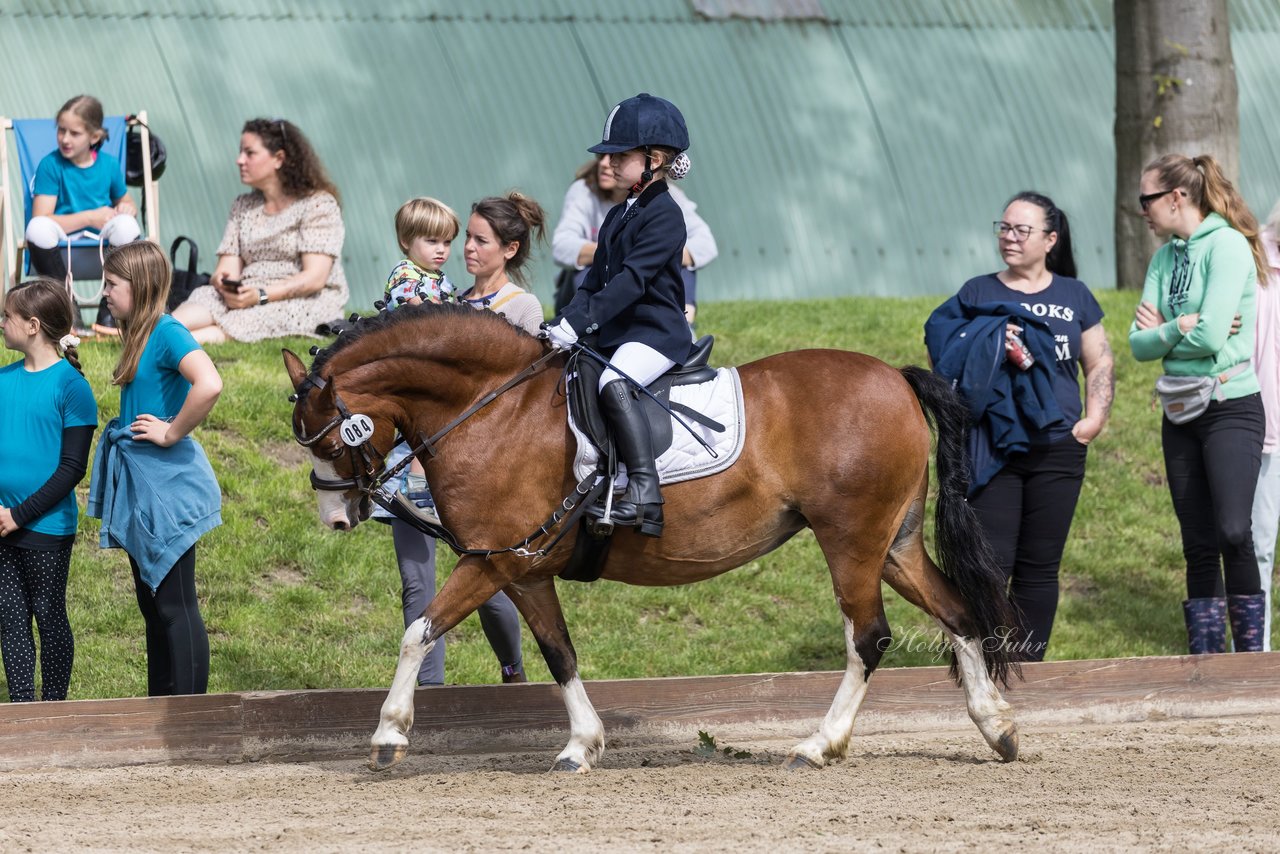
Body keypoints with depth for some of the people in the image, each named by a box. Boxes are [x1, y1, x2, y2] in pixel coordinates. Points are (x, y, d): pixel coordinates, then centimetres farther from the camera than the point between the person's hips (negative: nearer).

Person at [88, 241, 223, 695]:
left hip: (166, 483, -10)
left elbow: (209, 385, -33)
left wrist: (172, 433, -22)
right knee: (152, 604, 15)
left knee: (175, 606, -5)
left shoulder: (167, 332, -16)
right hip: (138, 486, 10)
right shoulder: (139, 335, 11)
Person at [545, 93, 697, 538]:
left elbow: (632, 280, -20)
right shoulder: (619, 216, 18)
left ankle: (644, 492, -41)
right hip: (617, 334, 10)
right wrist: (564, 322, 1)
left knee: (614, 384, -34)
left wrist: (579, 322, -26)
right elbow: (595, 282, 17)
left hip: (657, 332, -10)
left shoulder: (664, 215, -11)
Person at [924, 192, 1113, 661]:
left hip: (1057, 450, 2)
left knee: (1039, 568, 8)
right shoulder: (977, 294, 4)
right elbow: (951, 362, -1)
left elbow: (1101, 364, 13)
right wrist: (995, 352, -19)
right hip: (994, 452, -2)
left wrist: (1095, 417, -3)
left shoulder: (1074, 296, 10)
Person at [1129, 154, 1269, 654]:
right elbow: (1139, 344, 5)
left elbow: (1211, 337, -18)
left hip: (1231, 409, -7)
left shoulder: (1226, 246, -10)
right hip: (1181, 416, 7)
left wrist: (1161, 332, -2)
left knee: (1234, 533, -21)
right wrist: (1180, 329, -12)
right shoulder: (1165, 258, 11)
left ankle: (1251, 654, -14)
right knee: (1199, 546, 6)